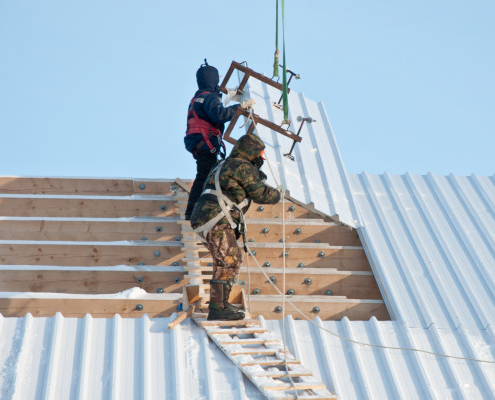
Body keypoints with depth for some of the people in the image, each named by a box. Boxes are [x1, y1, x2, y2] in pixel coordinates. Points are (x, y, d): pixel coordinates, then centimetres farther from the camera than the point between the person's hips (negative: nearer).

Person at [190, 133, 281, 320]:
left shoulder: (225, 165, 26)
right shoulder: (244, 167, -3)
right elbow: (260, 194, -4)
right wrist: (276, 195, 15)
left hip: (205, 218, 10)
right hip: (216, 220, -10)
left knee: (231, 260, 19)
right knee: (228, 262, -12)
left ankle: (220, 302, 25)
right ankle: (217, 309, -15)